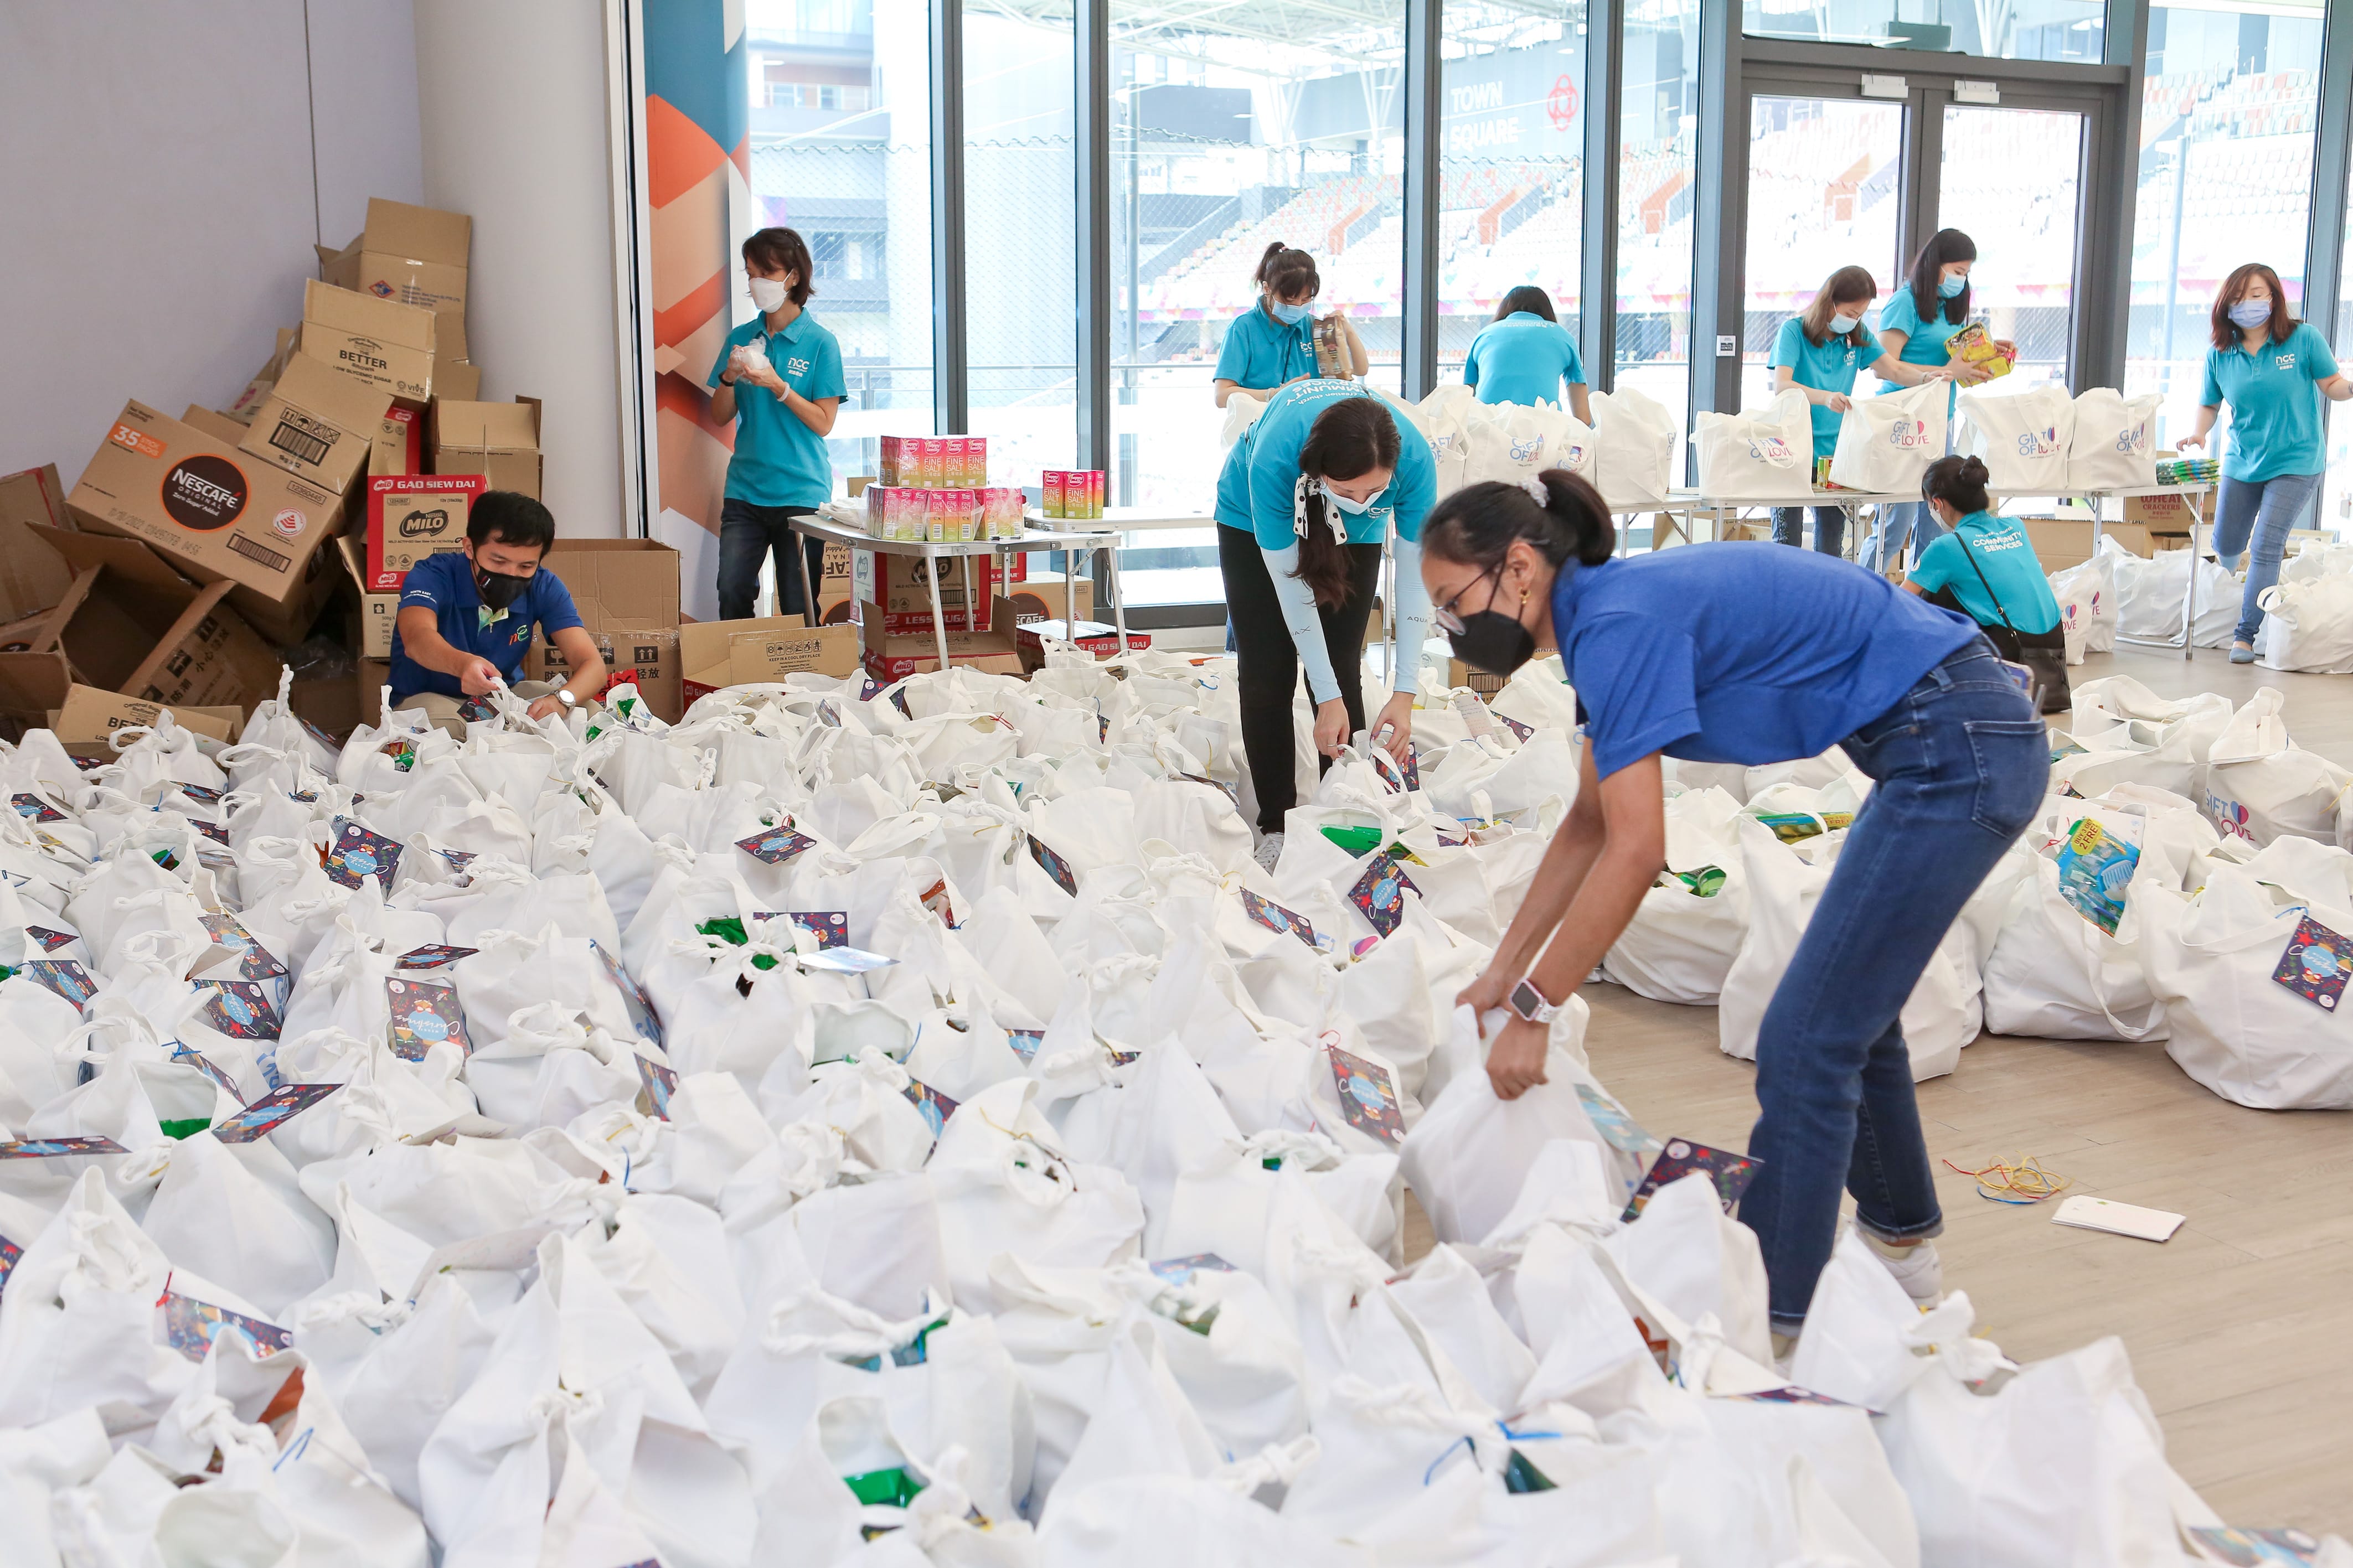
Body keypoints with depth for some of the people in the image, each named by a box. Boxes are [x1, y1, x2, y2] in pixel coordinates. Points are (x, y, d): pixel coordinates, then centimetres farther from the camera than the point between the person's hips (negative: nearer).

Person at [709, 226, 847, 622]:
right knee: (732, 595, -6)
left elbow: (823, 423, -5)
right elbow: (721, 416, 12)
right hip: (745, 489, 4)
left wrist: (777, 386, -17)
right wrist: (729, 378, -8)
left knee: (798, 609, 0)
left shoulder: (820, 343, -2)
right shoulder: (741, 338, 11)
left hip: (801, 490, -3)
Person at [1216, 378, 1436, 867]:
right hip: (1254, 521, -1)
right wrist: (1328, 700, -31)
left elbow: (1414, 574, -28)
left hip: (1356, 536, 1)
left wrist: (1404, 694, -31)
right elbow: (1291, 586, -33)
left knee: (1343, 672, -6)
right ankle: (1276, 826, 5)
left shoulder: (1414, 460, -38)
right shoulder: (1273, 461, -43)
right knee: (1266, 676, -5)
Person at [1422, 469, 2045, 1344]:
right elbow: (1591, 821, 16)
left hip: (1957, 755, -10)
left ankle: (1777, 1319, 5)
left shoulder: (1620, 624, -19)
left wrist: (1533, 1010, -16)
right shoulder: (1609, 616, 10)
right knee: (1851, 1007, 23)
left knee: (1805, 1041, -6)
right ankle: (1899, 1239, 41)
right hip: (1966, 746, 10)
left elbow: (1635, 851, -23)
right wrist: (1504, 970, 16)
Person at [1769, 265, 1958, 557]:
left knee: (1832, 547, 8)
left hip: (1835, 452, 5)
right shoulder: (1794, 331, -8)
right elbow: (1781, 385, -21)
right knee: (1788, 542, -6)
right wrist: (1825, 397, -39)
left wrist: (1926, 377, -14)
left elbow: (1895, 370, 9)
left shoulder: (1857, 335, 8)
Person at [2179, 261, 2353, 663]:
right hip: (2242, 463, 4)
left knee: (2265, 547, -13)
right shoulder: (2220, 354, -1)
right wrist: (2199, 434, -11)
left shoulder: (2304, 339, -9)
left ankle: (2246, 634, -5)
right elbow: (2209, 404, 9)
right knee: (2226, 550, 14)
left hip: (2295, 464, -4)